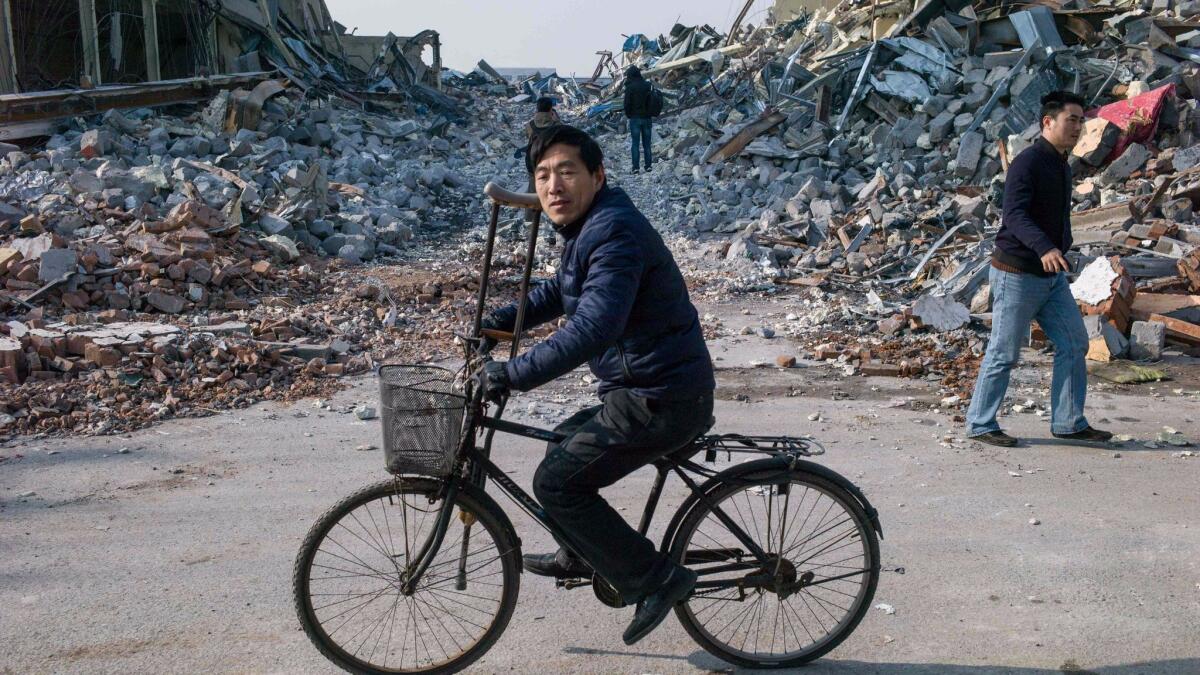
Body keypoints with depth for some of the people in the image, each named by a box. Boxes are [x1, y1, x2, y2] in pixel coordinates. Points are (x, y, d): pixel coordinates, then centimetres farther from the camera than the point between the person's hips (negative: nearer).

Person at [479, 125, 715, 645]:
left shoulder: (614, 232, -21)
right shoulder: (589, 227, 12)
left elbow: (593, 328, -32)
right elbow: (562, 290, 30)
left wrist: (513, 375, -28)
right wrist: (503, 320, 19)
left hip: (659, 400, -10)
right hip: (645, 389, 10)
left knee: (557, 482, -7)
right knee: (563, 449, 23)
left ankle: (653, 579, 2)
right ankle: (580, 557, 42)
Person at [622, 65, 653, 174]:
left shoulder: (630, 87, -10)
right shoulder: (647, 85, 5)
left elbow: (627, 103, -10)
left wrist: (628, 115, 5)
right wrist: (649, 114, 14)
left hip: (635, 118, -4)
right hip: (647, 118, 4)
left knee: (635, 143, -1)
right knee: (647, 143, 10)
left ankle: (635, 167, -6)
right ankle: (648, 165, 9)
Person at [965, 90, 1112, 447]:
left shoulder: (1062, 167, 12)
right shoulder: (1027, 163, -17)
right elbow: (1015, 215, -30)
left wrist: (1060, 254, 22)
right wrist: (1044, 248, -44)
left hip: (1052, 276, 9)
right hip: (1016, 275, -9)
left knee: (1074, 344, 7)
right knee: (1004, 354, -1)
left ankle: (1069, 422, 16)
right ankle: (980, 424, 12)